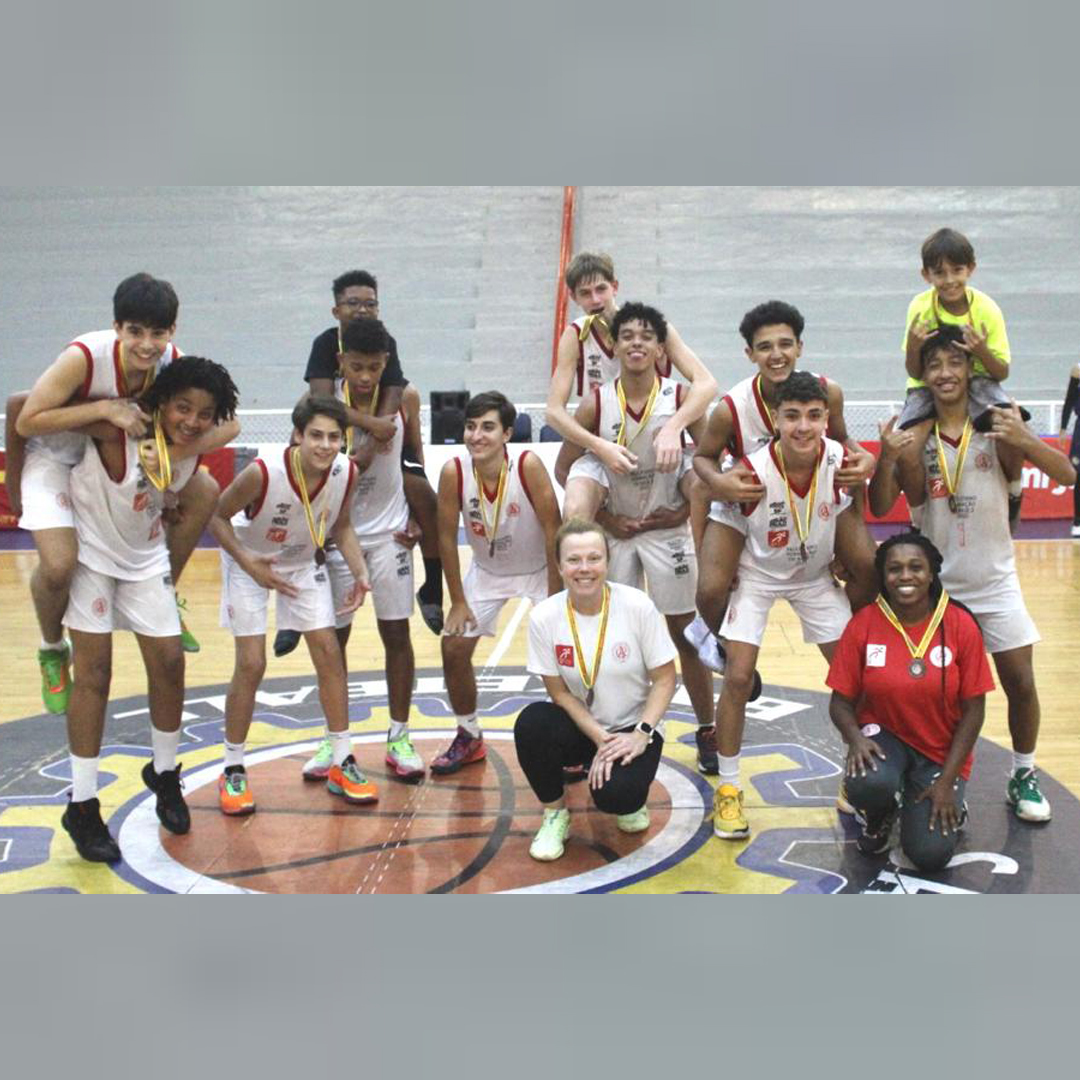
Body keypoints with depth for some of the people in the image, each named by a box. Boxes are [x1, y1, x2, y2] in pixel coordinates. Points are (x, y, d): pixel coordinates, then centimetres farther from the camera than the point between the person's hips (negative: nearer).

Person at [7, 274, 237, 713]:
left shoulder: (172, 362, -22)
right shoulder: (84, 357, -35)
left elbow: (227, 422, -19)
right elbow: (26, 421, -32)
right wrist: (104, 408, -41)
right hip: (54, 457, -5)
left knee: (204, 493, -5)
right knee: (58, 564, -22)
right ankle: (52, 652, 11)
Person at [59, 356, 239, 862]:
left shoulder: (195, 452, -12)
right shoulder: (120, 427, -30)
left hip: (145, 557, 6)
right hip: (91, 550, -6)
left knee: (169, 662, 5)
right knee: (94, 672, -6)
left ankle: (164, 774, 28)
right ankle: (82, 807, 4)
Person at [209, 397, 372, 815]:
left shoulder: (346, 473, -22)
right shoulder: (263, 473, -34)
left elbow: (341, 526, -2)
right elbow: (217, 516, -18)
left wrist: (359, 571, -16)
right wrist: (250, 565, -27)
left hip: (305, 564, 4)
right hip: (250, 564, -4)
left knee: (328, 653, 0)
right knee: (251, 664, -9)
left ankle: (341, 765, 12)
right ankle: (233, 772, 8)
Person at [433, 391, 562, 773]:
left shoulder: (528, 465, -30)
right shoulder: (453, 472, -23)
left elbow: (552, 528, -22)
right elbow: (447, 536, -11)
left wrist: (555, 596, -19)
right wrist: (458, 601, -8)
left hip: (539, 569, -3)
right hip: (487, 570, 3)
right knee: (453, 648, 1)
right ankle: (469, 737, 23)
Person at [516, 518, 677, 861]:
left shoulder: (637, 606, -17)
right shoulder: (544, 617, -14)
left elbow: (664, 679, -9)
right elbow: (560, 692, -7)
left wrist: (641, 734, -20)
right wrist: (601, 739, -17)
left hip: (633, 727, -2)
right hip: (578, 726, 2)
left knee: (615, 795, -30)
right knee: (531, 722, -30)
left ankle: (629, 796, 11)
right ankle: (555, 814, -4)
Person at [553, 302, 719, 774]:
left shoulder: (680, 399, -11)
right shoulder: (597, 404, -9)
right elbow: (564, 469, -2)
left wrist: (685, 510, -9)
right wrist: (605, 520, -6)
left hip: (668, 529, -1)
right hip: (616, 530, 1)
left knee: (686, 635, 6)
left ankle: (707, 731, 20)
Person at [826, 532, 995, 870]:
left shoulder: (961, 625, -12)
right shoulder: (863, 625, -11)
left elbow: (973, 710, -6)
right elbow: (841, 702, -4)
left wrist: (947, 781, -10)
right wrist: (855, 738, -26)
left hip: (941, 750, 0)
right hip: (883, 736, 0)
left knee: (930, 854, -16)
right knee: (867, 784, -35)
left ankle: (948, 806, 20)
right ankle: (878, 817, 4)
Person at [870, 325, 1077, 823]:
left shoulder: (997, 425, -8)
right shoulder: (914, 435, -6)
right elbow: (880, 507, -11)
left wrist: (1024, 439, -34)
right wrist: (888, 458, -30)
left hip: (994, 580, 0)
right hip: (934, 582, 0)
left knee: (1020, 680, 2)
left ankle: (1023, 776, 22)